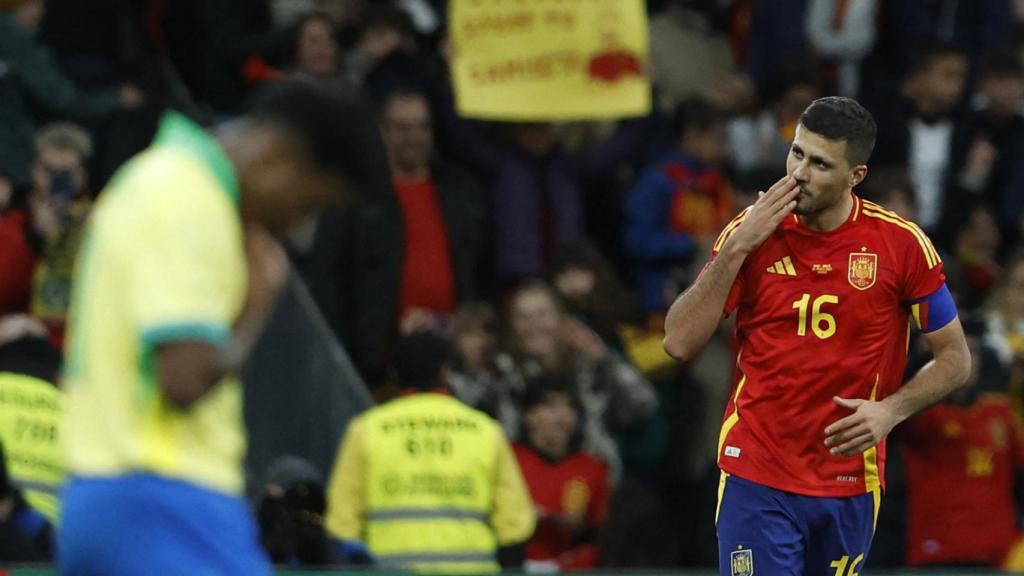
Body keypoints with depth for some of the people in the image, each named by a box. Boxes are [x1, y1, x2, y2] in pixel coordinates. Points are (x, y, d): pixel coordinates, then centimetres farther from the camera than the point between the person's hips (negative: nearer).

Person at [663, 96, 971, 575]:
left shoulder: (901, 244, -4)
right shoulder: (750, 233, -1)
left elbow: (954, 358, 4)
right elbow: (680, 343, -7)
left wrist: (890, 411, -13)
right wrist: (737, 248, -14)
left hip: (851, 479, 1)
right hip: (757, 478, -1)